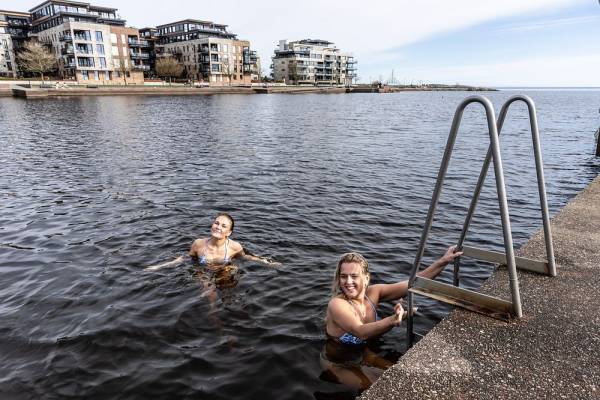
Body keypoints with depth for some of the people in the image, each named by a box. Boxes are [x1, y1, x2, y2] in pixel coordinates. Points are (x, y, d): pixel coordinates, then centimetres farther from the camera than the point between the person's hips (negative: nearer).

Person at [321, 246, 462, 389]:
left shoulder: (372, 293, -16)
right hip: (336, 365, -6)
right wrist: (392, 320, -65)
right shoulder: (336, 304, -32)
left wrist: (443, 261, -27)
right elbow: (361, 332, -48)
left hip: (362, 355, 6)